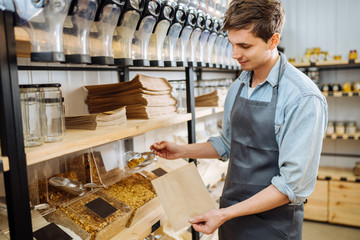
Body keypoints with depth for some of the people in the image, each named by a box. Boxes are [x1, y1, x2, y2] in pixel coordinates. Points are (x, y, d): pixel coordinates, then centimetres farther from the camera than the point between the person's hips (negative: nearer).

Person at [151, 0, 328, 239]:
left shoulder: (303, 98, -21)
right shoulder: (237, 87, 1)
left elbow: (294, 185, -22)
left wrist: (226, 214, -21)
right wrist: (181, 151, 3)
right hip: (231, 211, 6)